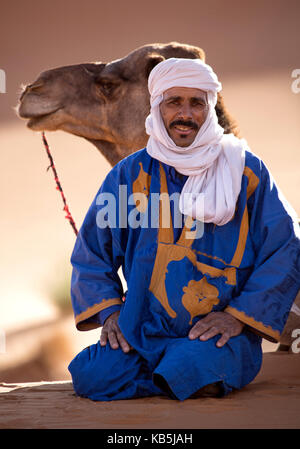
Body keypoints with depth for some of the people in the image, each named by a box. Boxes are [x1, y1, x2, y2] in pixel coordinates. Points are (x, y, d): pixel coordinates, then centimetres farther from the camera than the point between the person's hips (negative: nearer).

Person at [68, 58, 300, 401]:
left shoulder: (245, 170, 4)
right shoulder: (131, 173, 9)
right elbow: (91, 251, 15)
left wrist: (238, 315, -9)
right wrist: (110, 311, 0)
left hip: (216, 333, -3)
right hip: (144, 332, 3)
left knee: (193, 369, -35)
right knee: (92, 375, -23)